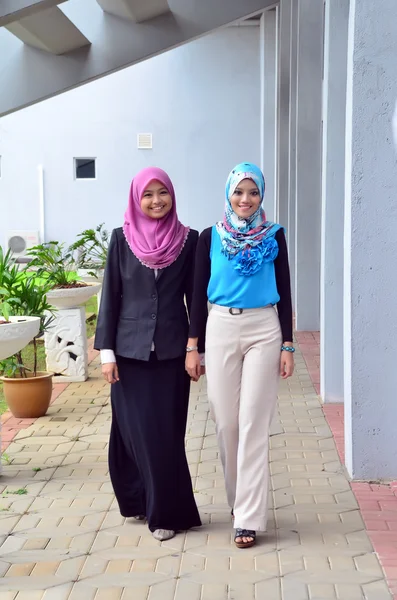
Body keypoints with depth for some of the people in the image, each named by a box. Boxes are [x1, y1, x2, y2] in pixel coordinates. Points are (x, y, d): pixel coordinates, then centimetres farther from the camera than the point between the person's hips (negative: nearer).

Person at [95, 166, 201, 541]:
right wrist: (106, 350, -2)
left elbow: (194, 297, 5)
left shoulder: (188, 239, 2)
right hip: (131, 351, 0)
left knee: (167, 432, 2)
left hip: (171, 351, 0)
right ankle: (140, 501, 22)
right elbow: (110, 296, 2)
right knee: (136, 432, 3)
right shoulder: (122, 239, 2)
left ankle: (167, 511, 14)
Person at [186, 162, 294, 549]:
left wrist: (287, 346, 0)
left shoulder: (273, 237, 3)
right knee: (225, 421, 5)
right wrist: (192, 346, 1)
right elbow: (198, 294, 5)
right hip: (220, 329, 1)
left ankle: (248, 518, 0)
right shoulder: (210, 238, 4)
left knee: (253, 424, -4)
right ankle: (241, 499, 26)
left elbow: (284, 294, 5)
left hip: (264, 330, -1)